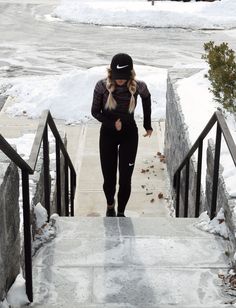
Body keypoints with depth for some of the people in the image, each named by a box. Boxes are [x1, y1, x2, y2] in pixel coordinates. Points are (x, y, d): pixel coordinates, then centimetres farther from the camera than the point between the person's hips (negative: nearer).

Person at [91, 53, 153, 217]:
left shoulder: (138, 86, -16)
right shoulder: (102, 86, -17)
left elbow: (147, 97, 7)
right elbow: (95, 112, -5)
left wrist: (148, 124, 12)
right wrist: (111, 123, -22)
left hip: (129, 135, 0)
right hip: (107, 135, 0)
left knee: (125, 180, 0)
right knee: (109, 179, 6)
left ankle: (121, 213, 23)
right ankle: (110, 205, 38)